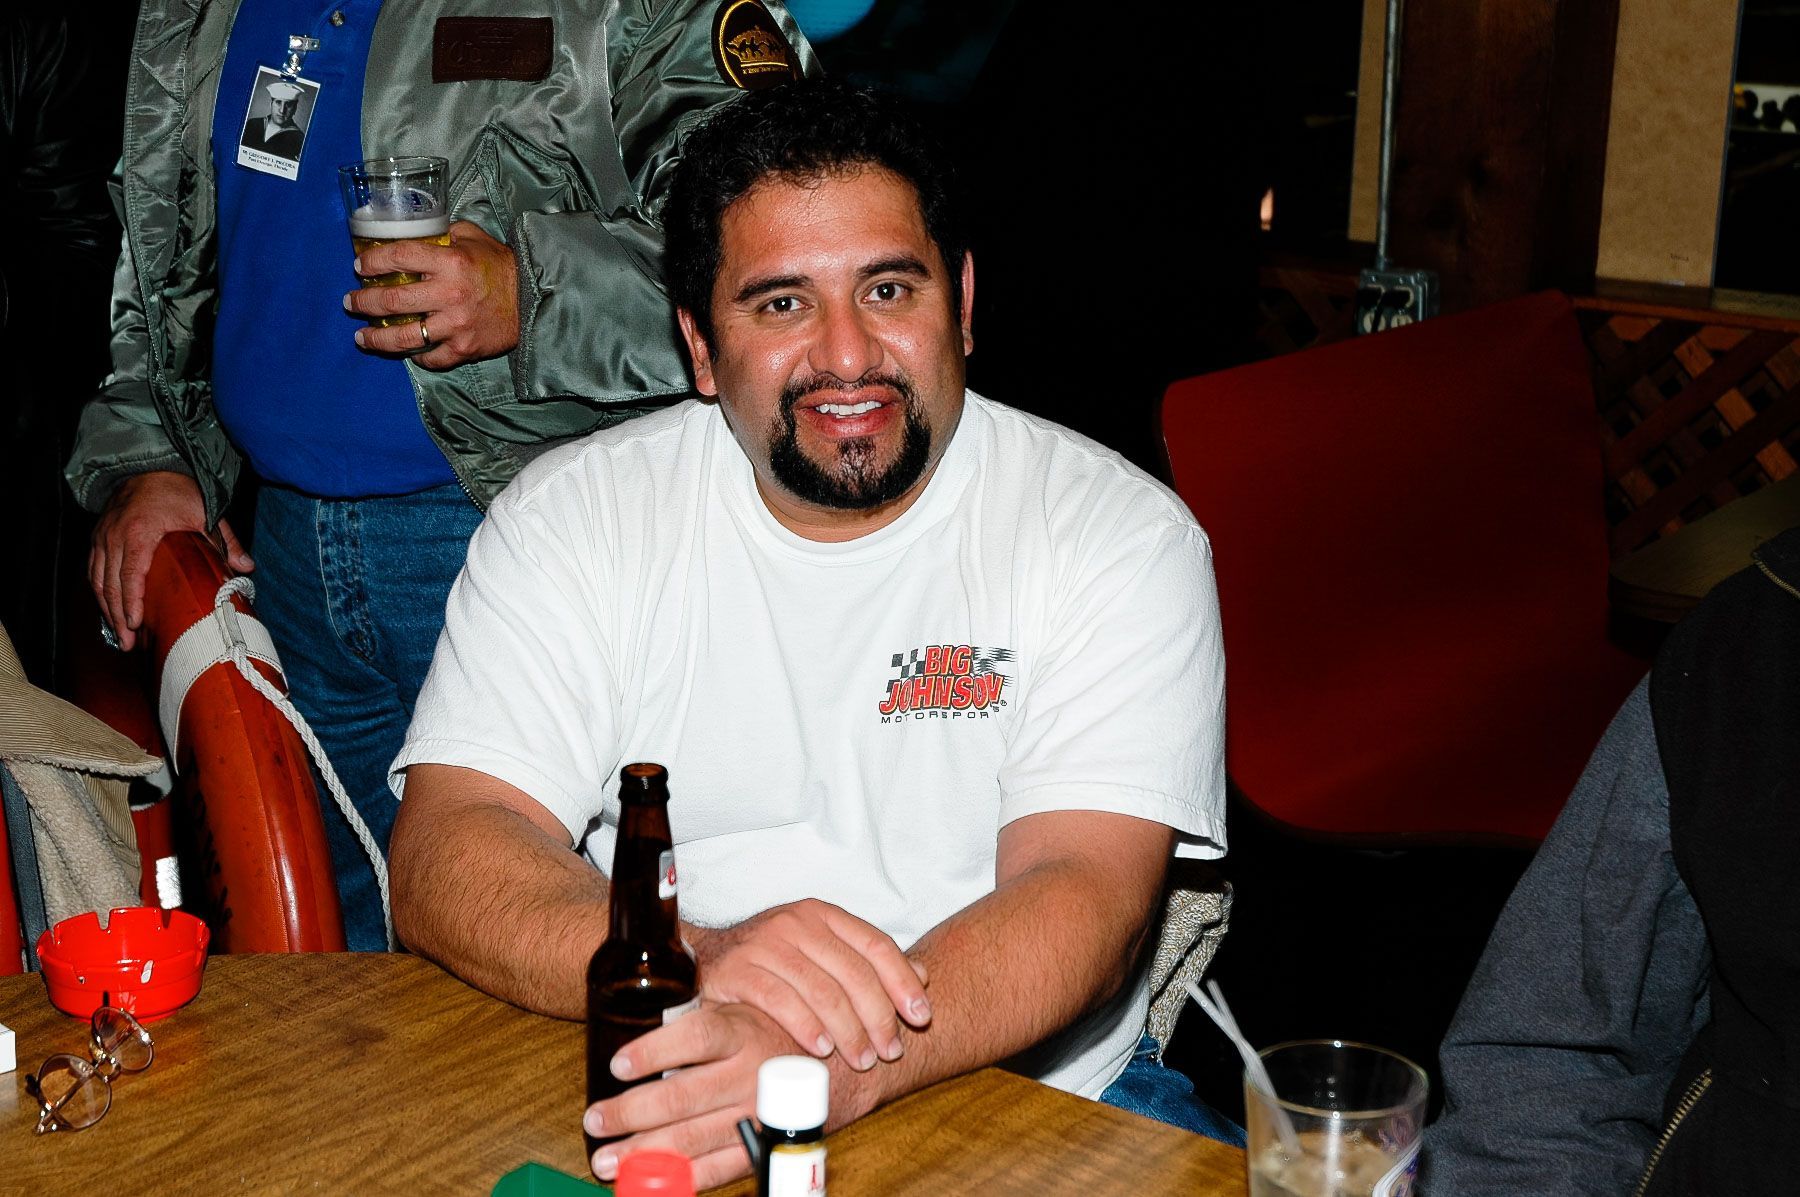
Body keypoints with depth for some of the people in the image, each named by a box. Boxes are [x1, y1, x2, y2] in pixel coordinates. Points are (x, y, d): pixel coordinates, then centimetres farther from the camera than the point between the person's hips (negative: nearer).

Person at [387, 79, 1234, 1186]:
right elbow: (442, 857, -10)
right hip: (658, 1097, 0)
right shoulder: (570, 521, -1)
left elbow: (1086, 896, -16)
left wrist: (836, 1070, -36)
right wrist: (697, 961, -31)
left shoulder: (1119, 535, -5)